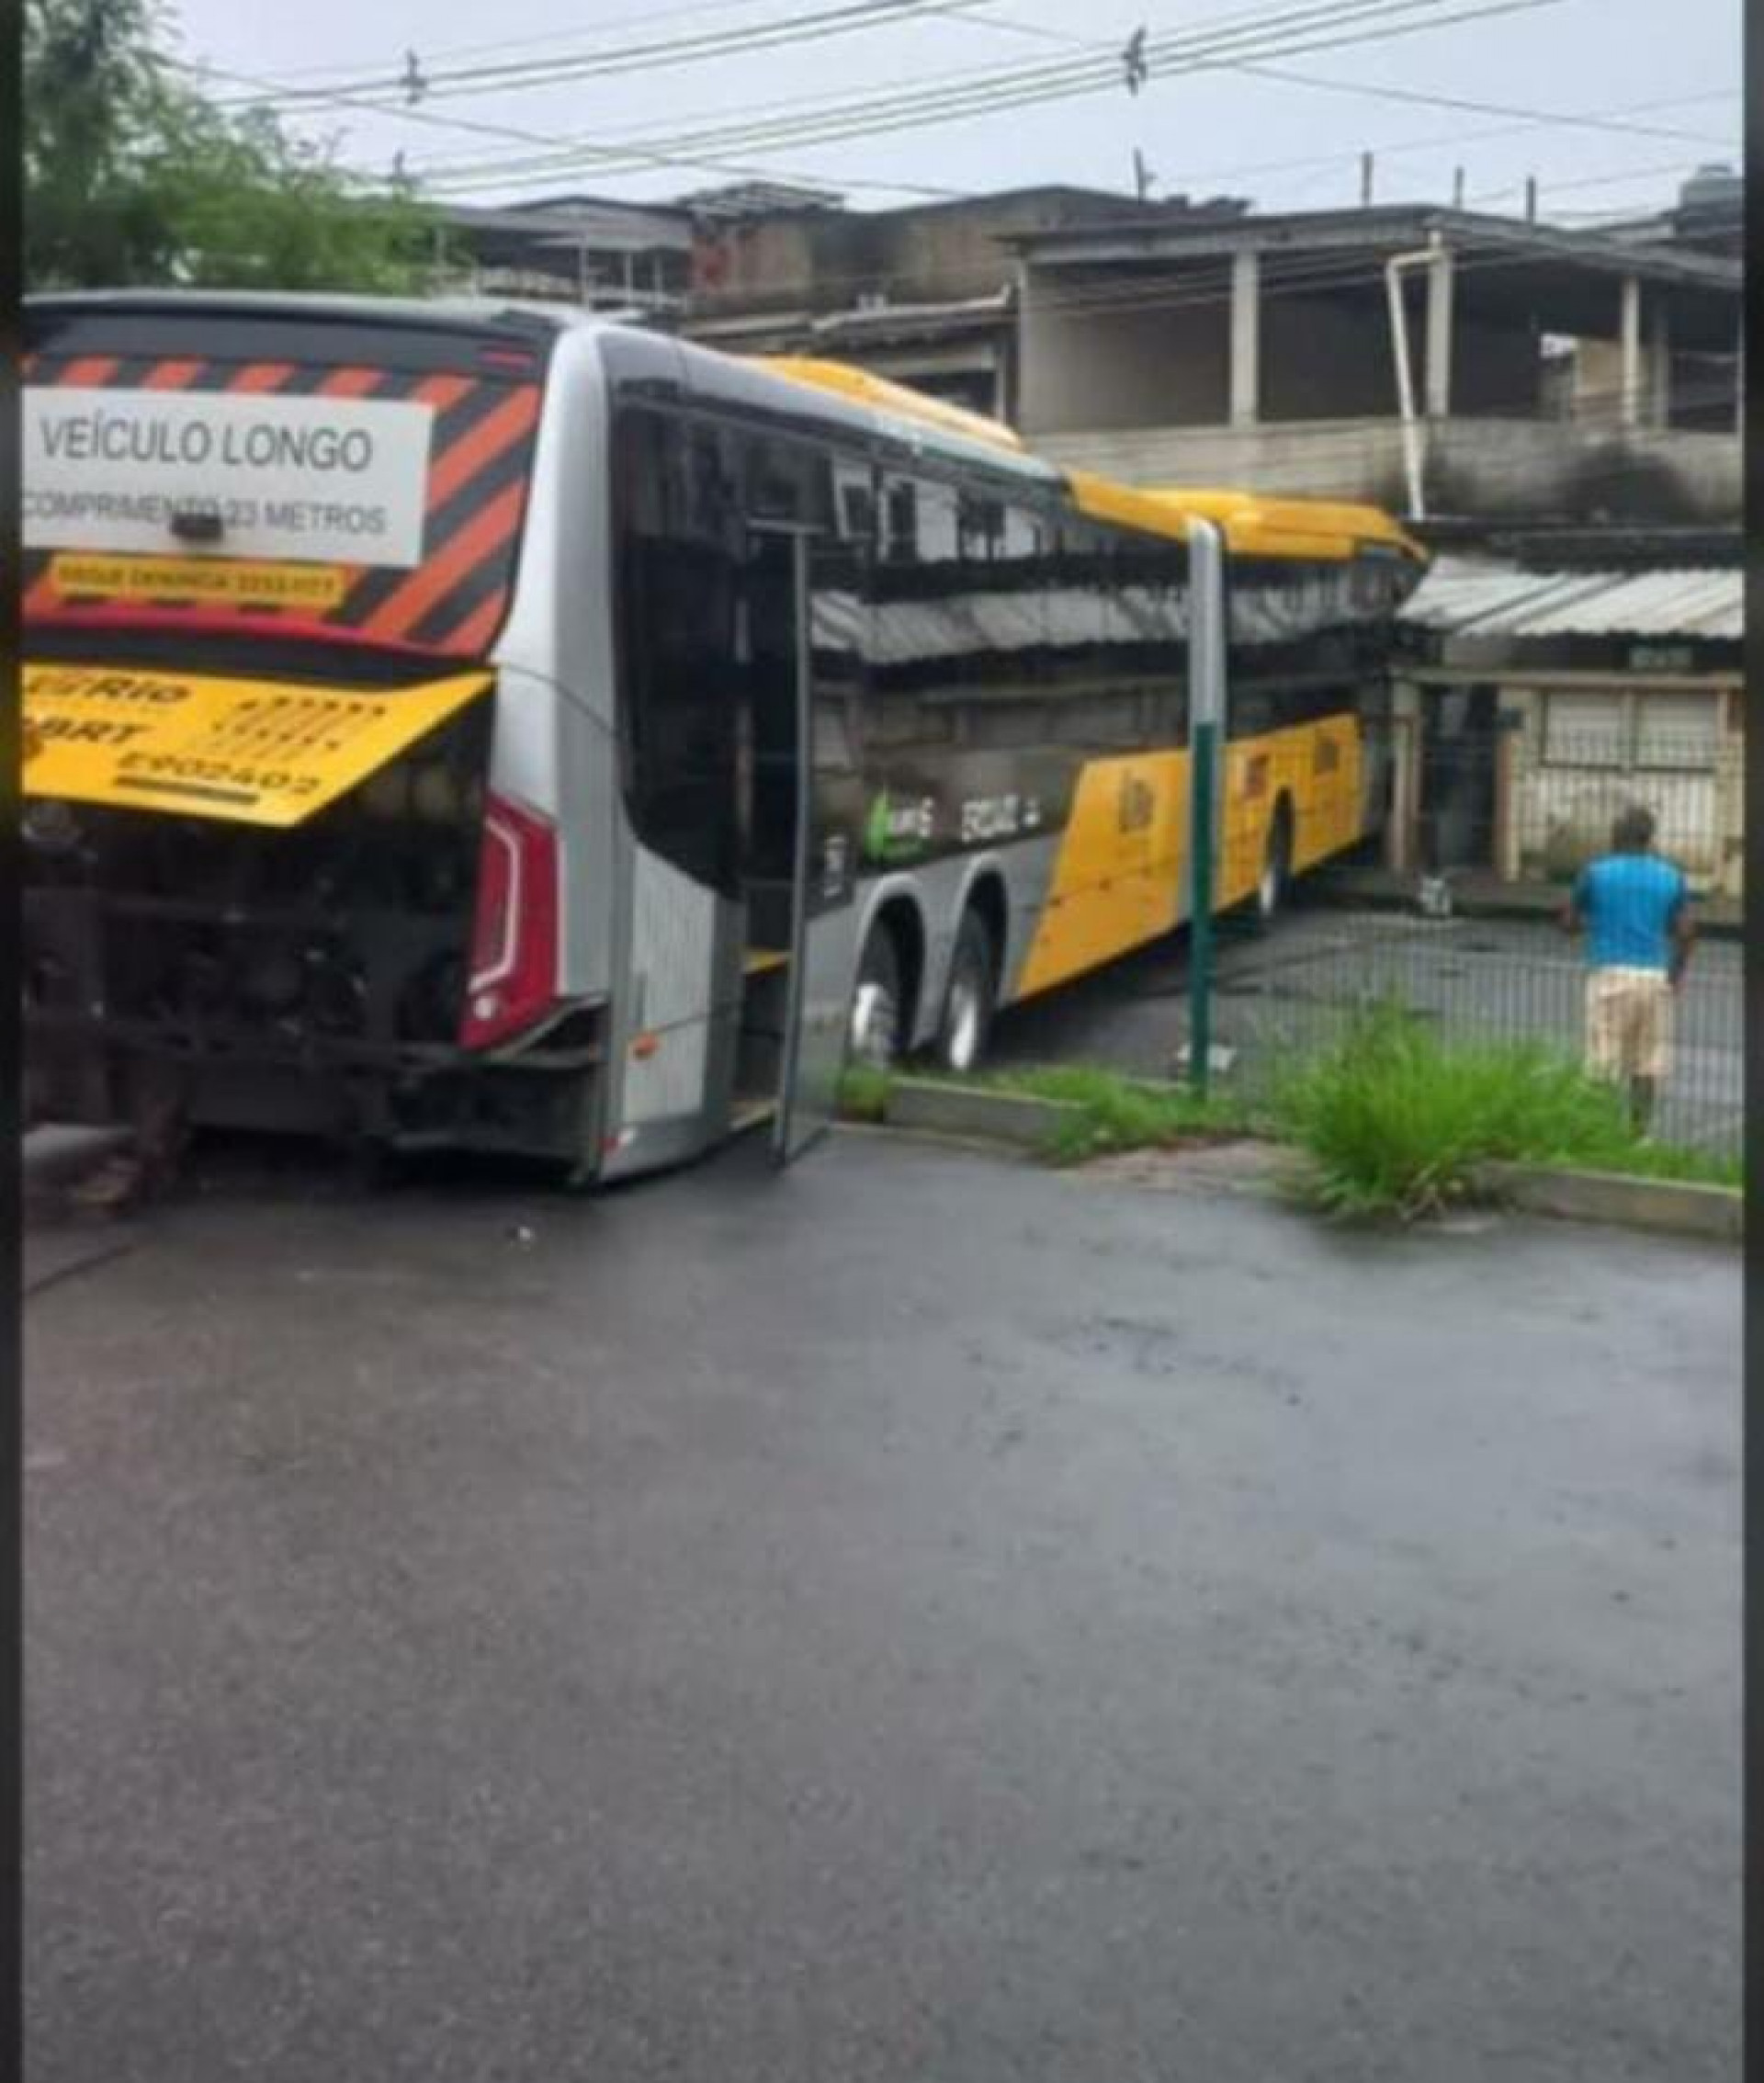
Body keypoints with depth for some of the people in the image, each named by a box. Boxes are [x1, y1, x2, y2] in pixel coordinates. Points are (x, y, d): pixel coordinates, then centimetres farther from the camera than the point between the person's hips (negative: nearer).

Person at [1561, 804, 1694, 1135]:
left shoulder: (1595, 872, 1)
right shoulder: (1672, 877, 7)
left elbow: (1569, 922, 8)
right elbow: (1686, 932, -1)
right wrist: (1675, 975, 10)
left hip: (1610, 974, -2)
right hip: (1655, 977, 2)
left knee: (1604, 1063, 0)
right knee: (1647, 1064, 8)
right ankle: (1639, 1133, 9)